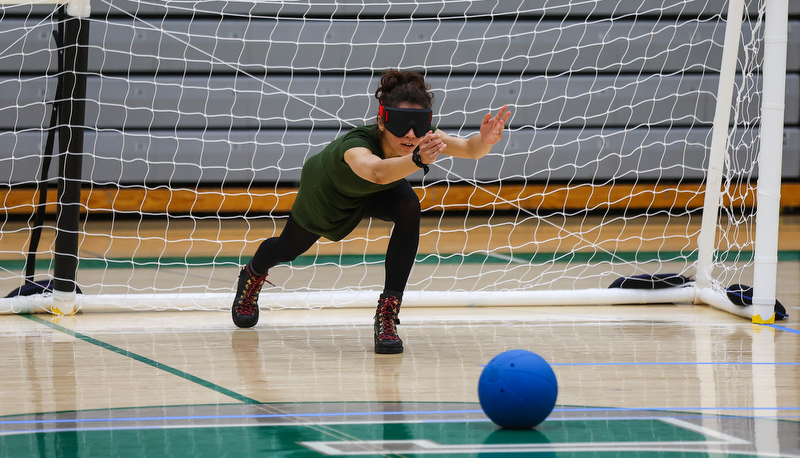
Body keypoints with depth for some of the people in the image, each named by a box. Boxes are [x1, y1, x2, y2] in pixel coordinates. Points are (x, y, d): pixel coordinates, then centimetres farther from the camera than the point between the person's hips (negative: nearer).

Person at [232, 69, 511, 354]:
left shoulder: (423, 140, -38)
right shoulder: (357, 144, -49)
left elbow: (469, 148, -52)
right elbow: (375, 172, -71)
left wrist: (483, 142, -74)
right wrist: (417, 160, -88)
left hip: (378, 192, 2)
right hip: (324, 189, -2)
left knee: (409, 209, -30)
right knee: (290, 249, 22)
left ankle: (387, 316, -19)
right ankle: (253, 275, 61)